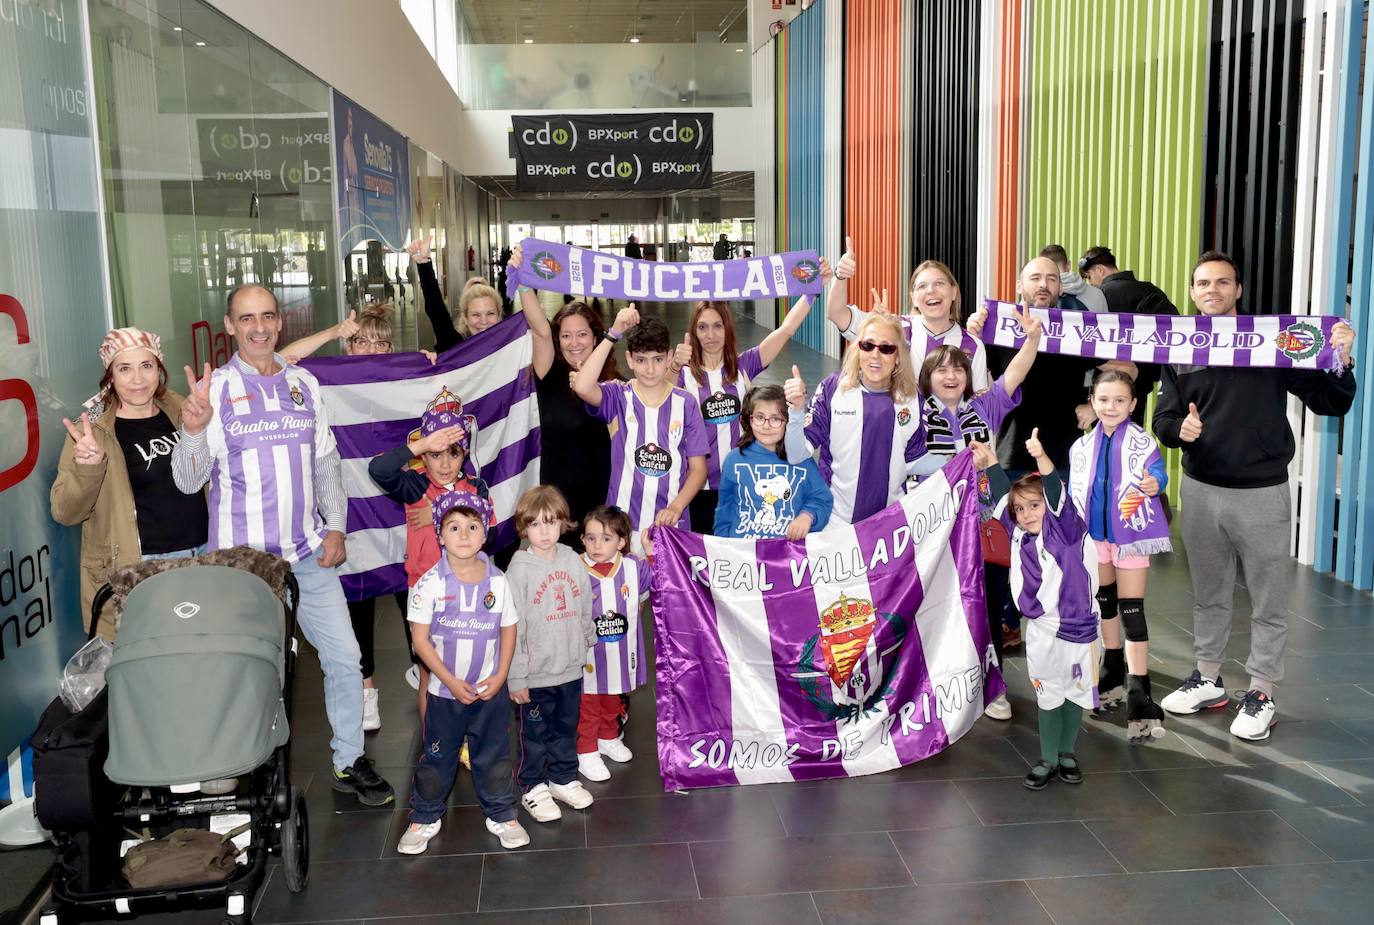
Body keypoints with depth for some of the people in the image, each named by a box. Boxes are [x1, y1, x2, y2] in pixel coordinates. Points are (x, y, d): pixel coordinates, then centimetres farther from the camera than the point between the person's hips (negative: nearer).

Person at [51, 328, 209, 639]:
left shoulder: (181, 411, 6)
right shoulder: (93, 430, -6)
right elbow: (65, 513, -8)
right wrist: (86, 468, -26)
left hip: (202, 555, 4)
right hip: (138, 569, -4)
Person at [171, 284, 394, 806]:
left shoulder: (303, 384, 8)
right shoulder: (214, 389, -4)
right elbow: (188, 481, -9)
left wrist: (335, 525, 5)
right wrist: (194, 429, -27)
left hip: (309, 553, 4)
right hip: (242, 557, -4)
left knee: (345, 657, 5)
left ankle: (349, 762, 20)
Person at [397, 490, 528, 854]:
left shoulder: (498, 581, -5)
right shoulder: (430, 583, -12)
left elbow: (509, 629, 4)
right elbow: (420, 638, -11)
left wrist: (500, 676, -5)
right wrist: (451, 682, -13)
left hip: (490, 688, 2)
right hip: (445, 690, -1)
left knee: (494, 755, 13)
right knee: (437, 757, 10)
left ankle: (502, 815, 29)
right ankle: (424, 818, 28)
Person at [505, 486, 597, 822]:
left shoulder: (572, 561, 1)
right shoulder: (520, 569, -13)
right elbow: (512, 626, -13)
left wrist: (587, 645, 13)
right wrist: (516, 677, -13)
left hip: (571, 669, 5)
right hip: (536, 674, -5)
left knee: (567, 729, 20)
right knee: (535, 735, 9)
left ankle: (563, 779, 38)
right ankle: (533, 788, 27)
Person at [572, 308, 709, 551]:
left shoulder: (685, 403, 2)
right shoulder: (618, 397, 0)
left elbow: (698, 468, 3)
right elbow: (581, 386, -23)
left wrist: (676, 507, -12)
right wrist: (614, 333, -22)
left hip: (670, 523, 1)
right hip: (621, 523, -1)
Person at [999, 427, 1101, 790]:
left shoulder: (1066, 528, -11)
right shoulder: (1019, 536, 0)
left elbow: (1057, 493, -28)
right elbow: (1003, 498, 11)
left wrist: (1041, 457, -41)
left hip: (1078, 629, -3)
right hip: (1041, 631, 3)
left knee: (1077, 692, 12)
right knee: (1047, 695, 11)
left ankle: (1067, 753, 30)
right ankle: (1048, 759, 22)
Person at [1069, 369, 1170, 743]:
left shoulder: (1142, 442, -8)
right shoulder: (1082, 446, 5)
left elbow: (1157, 471, -23)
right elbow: (1074, 492, 11)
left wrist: (1155, 483, -44)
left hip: (1131, 535, -5)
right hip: (1094, 536, 5)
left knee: (1132, 612, -7)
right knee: (1104, 602, 18)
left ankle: (1139, 695, -7)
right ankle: (1113, 675, 37)